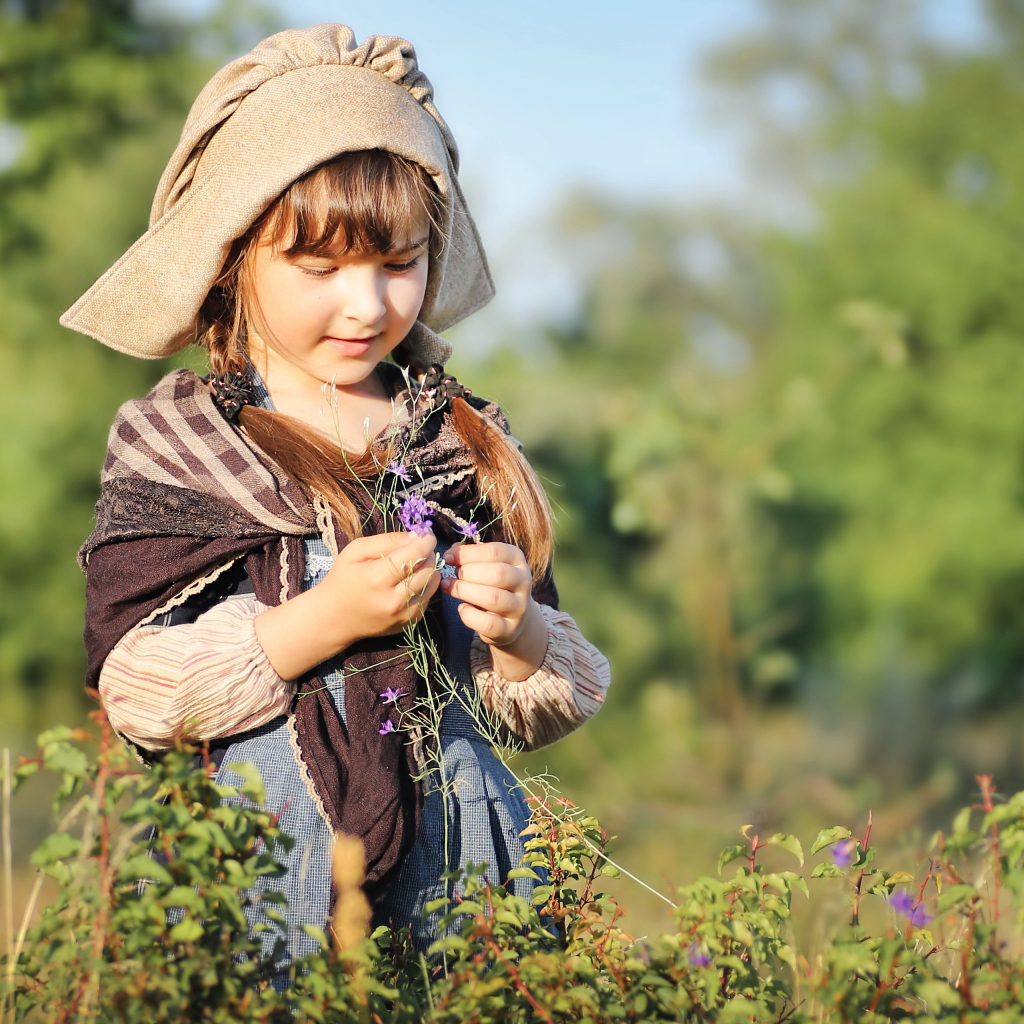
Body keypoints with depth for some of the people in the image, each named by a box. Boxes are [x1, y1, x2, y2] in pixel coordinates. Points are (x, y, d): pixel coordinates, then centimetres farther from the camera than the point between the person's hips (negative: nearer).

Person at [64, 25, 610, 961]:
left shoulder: (467, 443, 8)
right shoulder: (170, 447, 0)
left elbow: (545, 706, 12)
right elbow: (132, 686, -11)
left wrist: (518, 631, -10)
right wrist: (320, 621, -19)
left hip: (461, 864, 3)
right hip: (263, 870, -3)